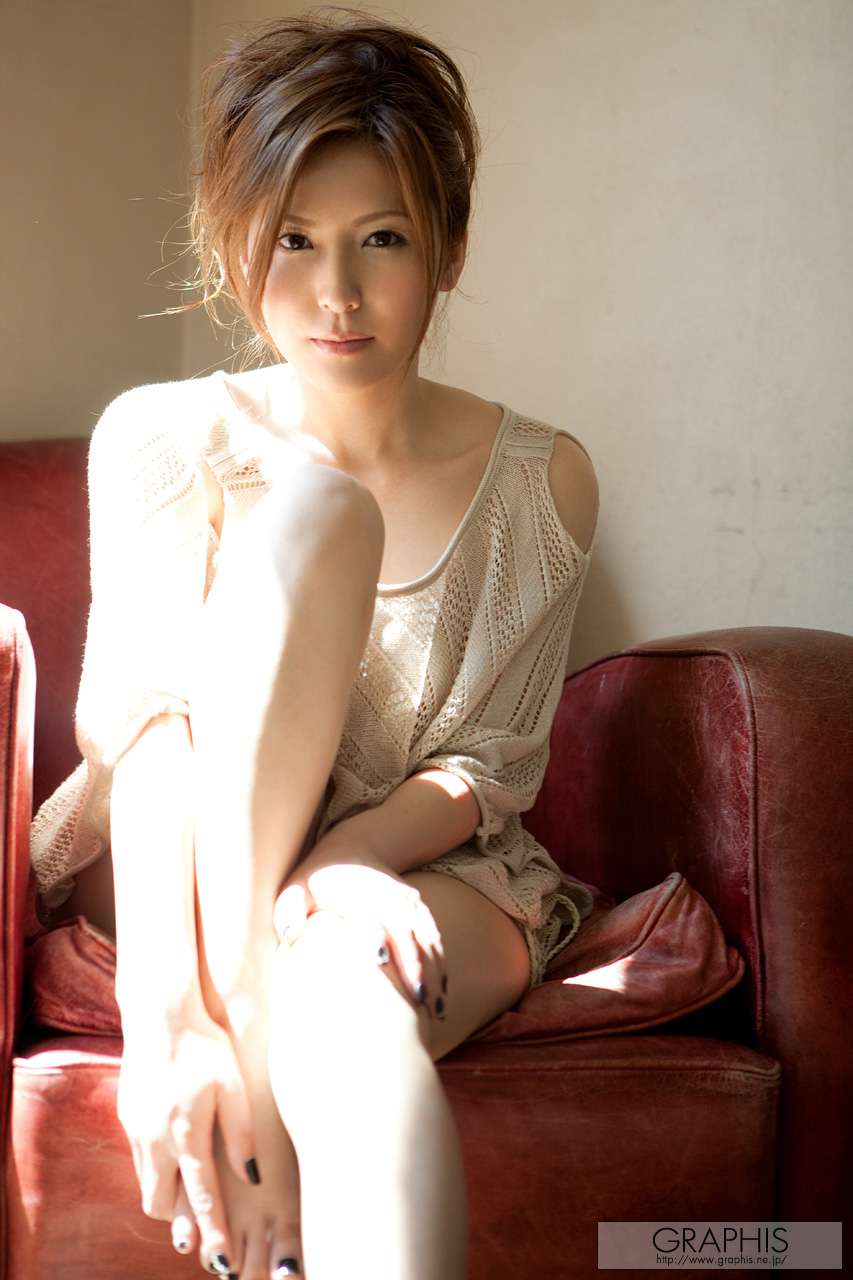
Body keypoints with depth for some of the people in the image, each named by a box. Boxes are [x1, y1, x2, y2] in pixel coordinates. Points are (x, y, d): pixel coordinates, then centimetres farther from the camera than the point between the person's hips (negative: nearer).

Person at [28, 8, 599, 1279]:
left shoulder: (542, 481, 0)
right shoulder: (163, 438, -3)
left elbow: (490, 766, -1)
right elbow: (141, 730, -17)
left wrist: (343, 861, -24)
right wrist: (169, 1016, -34)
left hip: (426, 879, 0)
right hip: (190, 871, 1)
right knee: (309, 506, -28)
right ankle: (232, 982, -37)